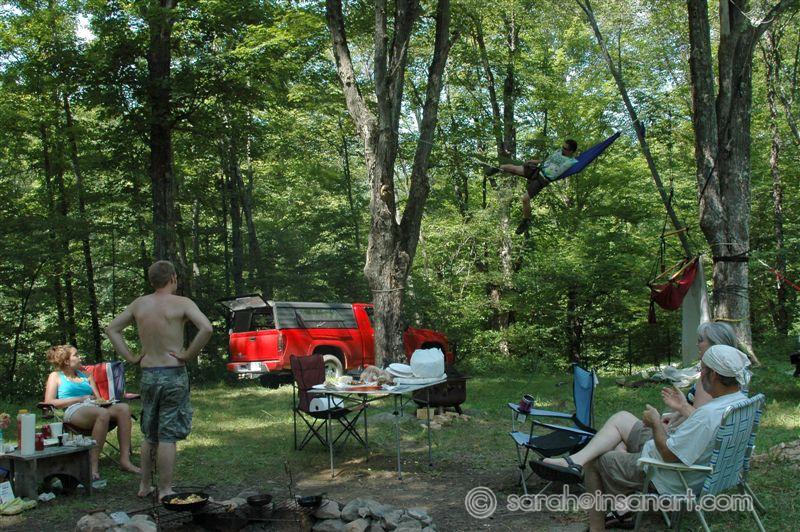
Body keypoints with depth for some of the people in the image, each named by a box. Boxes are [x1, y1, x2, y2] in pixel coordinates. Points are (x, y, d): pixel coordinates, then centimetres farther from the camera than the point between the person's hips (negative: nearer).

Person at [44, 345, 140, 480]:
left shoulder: (86, 376, 32)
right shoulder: (56, 376, 18)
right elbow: (49, 402, 3)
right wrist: (80, 399, -1)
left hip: (92, 408, 5)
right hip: (73, 412, -5)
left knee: (123, 408, -27)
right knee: (103, 413, -39)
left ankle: (125, 459, -35)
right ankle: (94, 465, -38)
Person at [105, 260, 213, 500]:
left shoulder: (139, 304, 7)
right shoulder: (182, 303, -9)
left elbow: (111, 329, 15)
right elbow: (206, 328, -23)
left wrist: (131, 357, 10)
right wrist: (188, 355, -12)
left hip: (148, 374, 5)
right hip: (173, 374, -5)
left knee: (150, 435, 19)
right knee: (168, 436, 0)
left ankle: (145, 485, 27)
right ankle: (165, 491, 5)